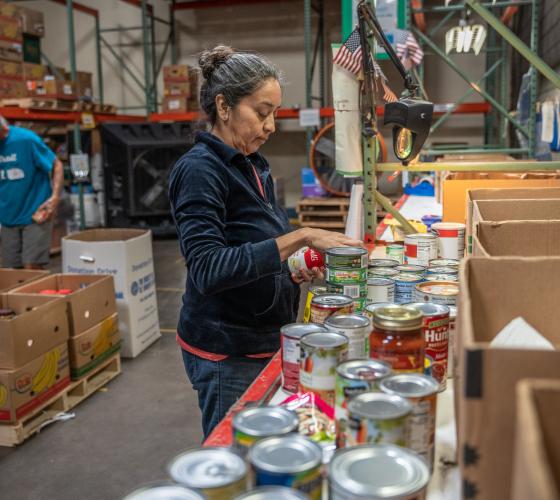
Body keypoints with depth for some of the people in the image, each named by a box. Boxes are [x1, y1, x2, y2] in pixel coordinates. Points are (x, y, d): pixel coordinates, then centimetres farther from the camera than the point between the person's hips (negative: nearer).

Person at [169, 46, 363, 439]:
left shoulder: (253, 167, 9)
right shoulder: (199, 170, -17)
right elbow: (209, 270, -29)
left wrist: (294, 271, 1)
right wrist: (299, 238, -30)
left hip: (263, 340, 8)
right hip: (227, 352, -8)